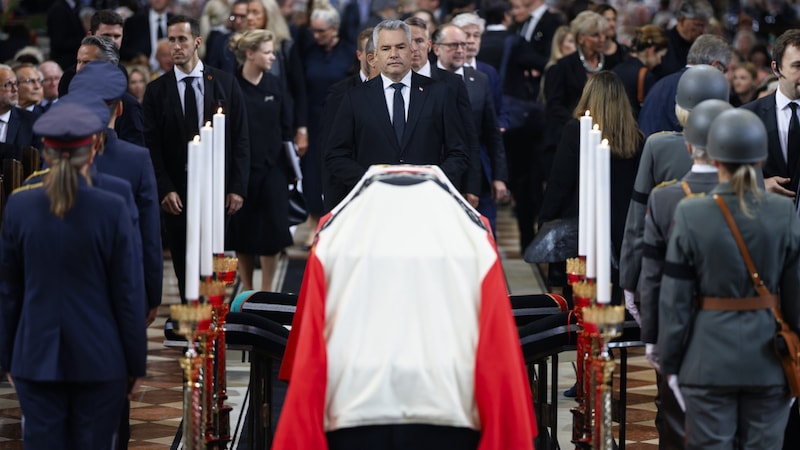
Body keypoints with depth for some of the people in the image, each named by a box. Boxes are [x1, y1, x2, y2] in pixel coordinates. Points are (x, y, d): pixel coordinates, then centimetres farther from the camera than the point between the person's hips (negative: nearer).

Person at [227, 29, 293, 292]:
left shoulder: (273, 85, 6)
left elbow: (285, 127, 12)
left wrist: (289, 157, 5)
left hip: (272, 168, 3)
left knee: (273, 230, -1)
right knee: (243, 231, 4)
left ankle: (266, 290, 9)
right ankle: (247, 290, 16)